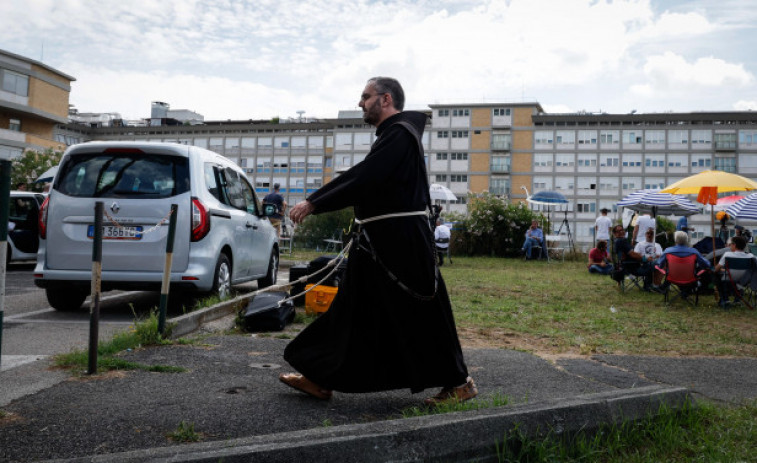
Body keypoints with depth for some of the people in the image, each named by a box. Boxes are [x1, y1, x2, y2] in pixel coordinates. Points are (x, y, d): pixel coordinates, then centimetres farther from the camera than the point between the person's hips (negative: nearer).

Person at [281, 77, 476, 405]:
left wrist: (313, 205, -20)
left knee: (419, 315, -1)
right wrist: (311, 201, 14)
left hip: (401, 241, -10)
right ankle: (321, 379, 18)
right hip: (381, 241, 10)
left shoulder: (399, 134, -14)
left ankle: (459, 383, 13)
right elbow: (357, 177, 19)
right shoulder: (391, 134, 18)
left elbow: (362, 181, -23)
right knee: (354, 307, 11)